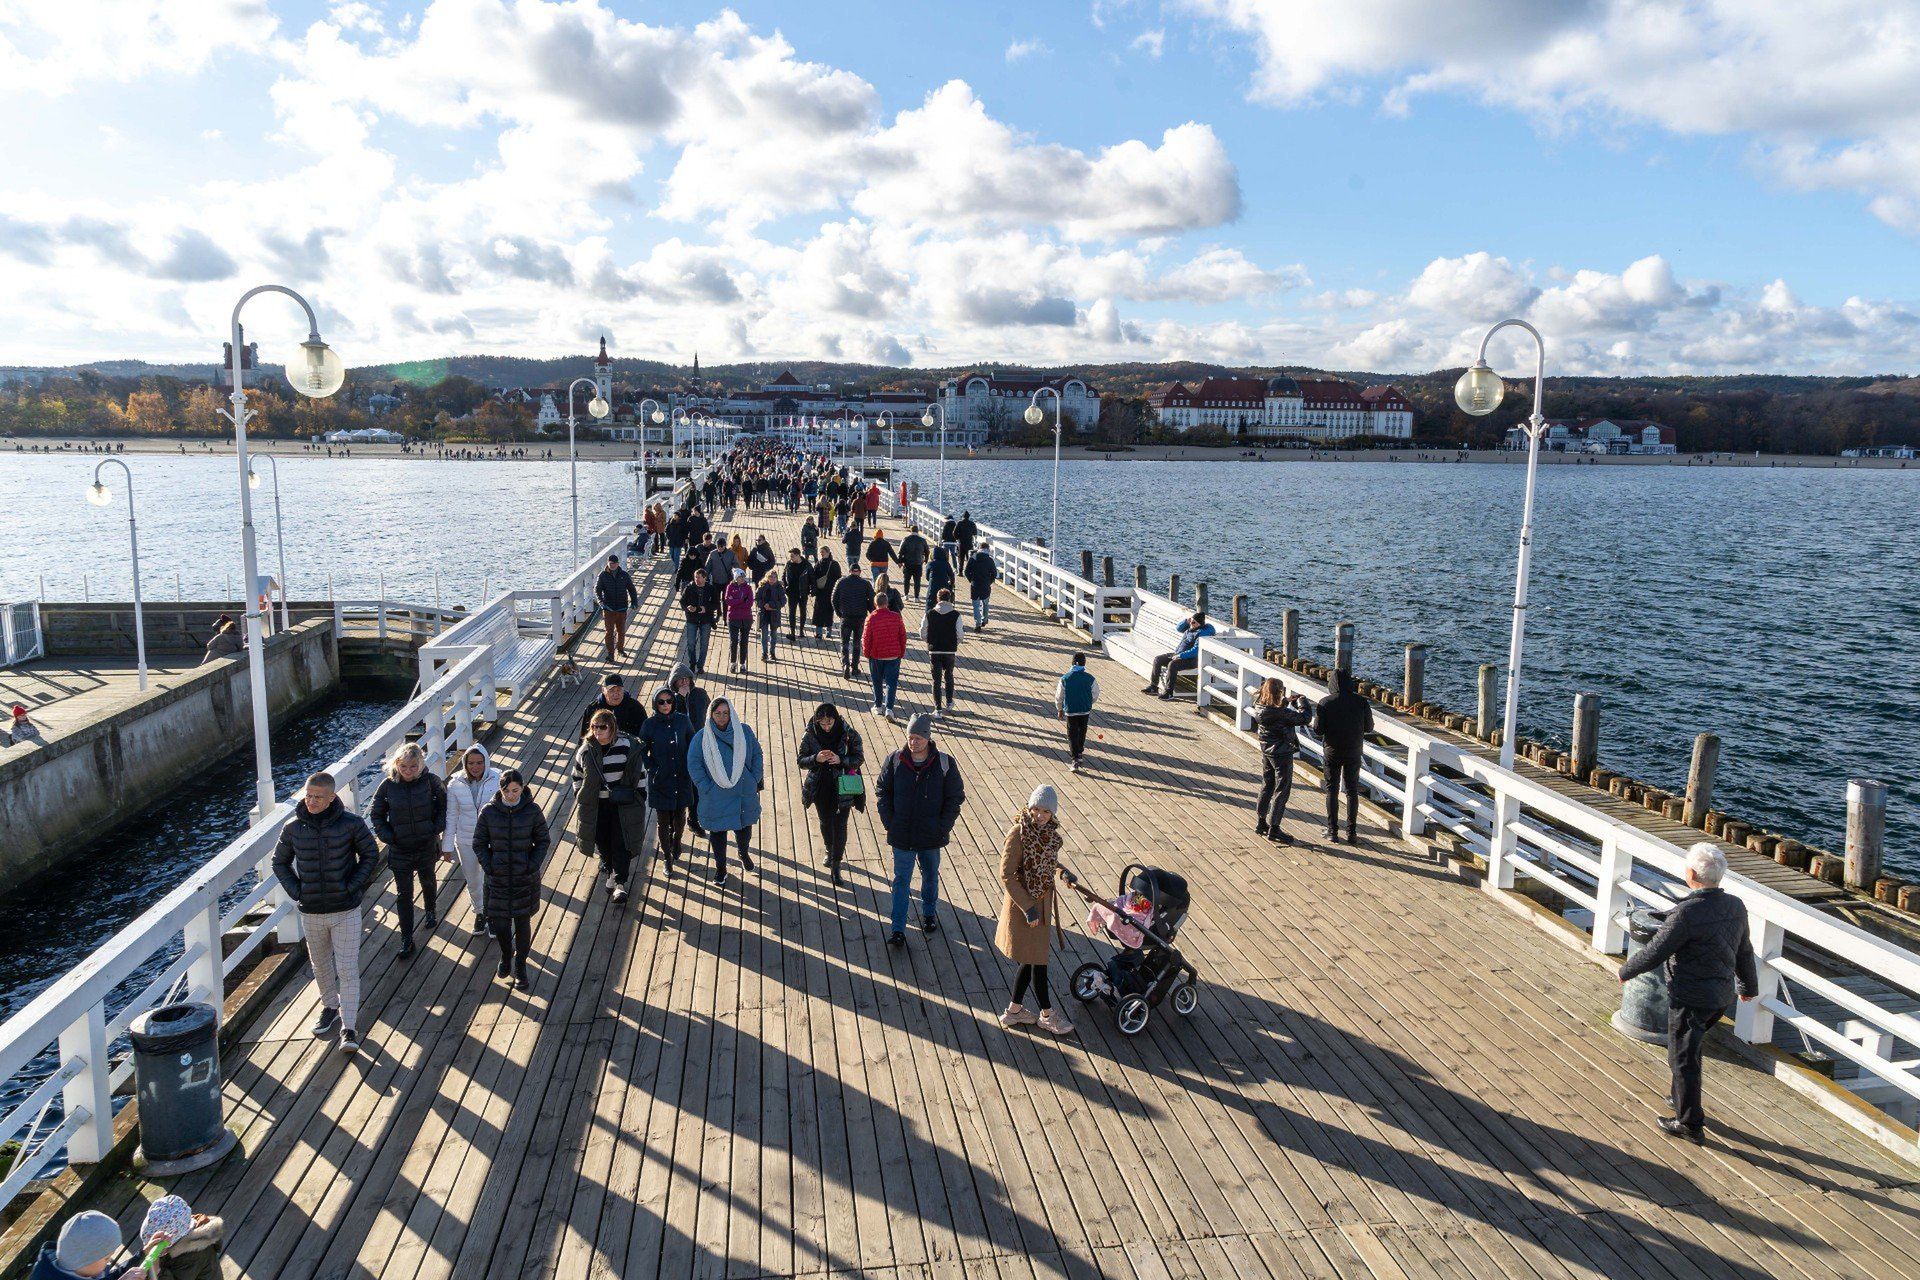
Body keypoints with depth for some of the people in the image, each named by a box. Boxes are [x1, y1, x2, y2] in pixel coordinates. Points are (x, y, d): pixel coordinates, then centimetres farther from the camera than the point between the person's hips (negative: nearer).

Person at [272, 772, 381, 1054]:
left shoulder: (351, 823, -12)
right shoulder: (293, 827, -6)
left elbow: (371, 856, -1)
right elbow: (280, 862, 9)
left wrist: (352, 887, -10)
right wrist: (296, 891, -2)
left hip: (346, 911, -3)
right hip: (311, 913, 3)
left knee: (348, 969, -3)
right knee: (321, 966, 20)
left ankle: (349, 1026, 4)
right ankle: (330, 1006, 42)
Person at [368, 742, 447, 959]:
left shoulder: (430, 781, -15)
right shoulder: (388, 785, -13)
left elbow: (444, 805, -2)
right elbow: (375, 814, -1)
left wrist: (436, 829, -11)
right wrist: (388, 837, -9)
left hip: (426, 846, 0)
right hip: (399, 850, 0)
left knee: (428, 882, 24)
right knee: (403, 894, 4)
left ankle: (431, 911, 52)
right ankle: (406, 939, 13)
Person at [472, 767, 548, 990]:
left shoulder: (532, 811, -9)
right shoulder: (489, 812, -8)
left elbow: (543, 841, 0)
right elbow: (479, 843, 2)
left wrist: (532, 866, -11)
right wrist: (488, 866, -9)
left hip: (525, 878, -1)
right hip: (498, 878, 1)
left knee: (523, 922, 8)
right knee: (500, 922, 6)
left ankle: (520, 965, 26)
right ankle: (506, 955, 37)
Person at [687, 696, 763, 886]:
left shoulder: (744, 731, -3)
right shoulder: (702, 737, -9)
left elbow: (757, 755, 5)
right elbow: (693, 765, -6)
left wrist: (755, 781, -1)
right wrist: (706, 788, -11)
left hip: (744, 793, 2)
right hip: (716, 797, -2)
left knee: (744, 827, 17)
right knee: (717, 831, 9)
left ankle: (744, 853, 47)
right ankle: (720, 867, 29)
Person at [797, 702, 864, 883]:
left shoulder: (849, 735, -15)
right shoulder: (810, 736, -10)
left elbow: (860, 758, -8)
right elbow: (801, 761, -5)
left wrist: (840, 760, -26)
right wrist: (816, 759, -26)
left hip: (842, 788, -2)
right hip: (820, 787, 3)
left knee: (839, 824, 1)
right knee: (825, 822, 21)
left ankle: (836, 865, 12)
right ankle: (830, 852, 46)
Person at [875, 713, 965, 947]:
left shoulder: (945, 763, -11)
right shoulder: (895, 761, -9)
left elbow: (956, 797, -3)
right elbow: (882, 791, 2)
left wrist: (943, 827, -9)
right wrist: (889, 822, -5)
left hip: (932, 835, 1)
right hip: (901, 835, -1)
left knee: (931, 876, 20)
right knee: (901, 881, 3)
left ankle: (929, 913, 43)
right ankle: (898, 930, 9)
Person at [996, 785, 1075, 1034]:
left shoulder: (1050, 833, 0)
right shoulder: (1018, 834, -21)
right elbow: (1006, 875, -21)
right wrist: (1028, 908, -21)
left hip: (1042, 903, 7)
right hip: (1022, 904, -7)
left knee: (1030, 960, 17)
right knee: (1037, 962, 6)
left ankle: (1013, 1011, 31)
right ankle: (1047, 1015, 23)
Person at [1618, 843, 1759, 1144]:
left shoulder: (1687, 913, -27)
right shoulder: (1735, 906, -3)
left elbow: (1655, 953, -19)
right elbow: (1745, 952, 13)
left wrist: (1626, 971, -1)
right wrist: (1749, 986, 30)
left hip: (1690, 999, -8)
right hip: (1722, 997, 8)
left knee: (1684, 1058, 7)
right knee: (1684, 1049, 26)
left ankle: (1691, 1124, 18)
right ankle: (1682, 1099, 41)